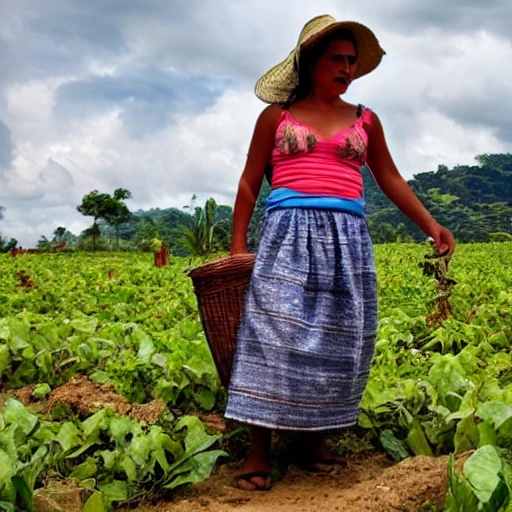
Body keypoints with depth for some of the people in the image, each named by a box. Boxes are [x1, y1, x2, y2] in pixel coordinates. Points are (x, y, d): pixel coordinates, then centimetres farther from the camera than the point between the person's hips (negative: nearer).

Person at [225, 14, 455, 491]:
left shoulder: (364, 120, 16)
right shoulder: (276, 116, 10)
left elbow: (390, 179, 19)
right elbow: (250, 182, 11)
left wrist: (429, 224, 9)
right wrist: (237, 246, 4)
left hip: (347, 239, 3)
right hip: (288, 235, -3)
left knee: (337, 340, 0)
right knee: (275, 334, -12)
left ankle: (313, 442, 12)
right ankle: (258, 454, -8)